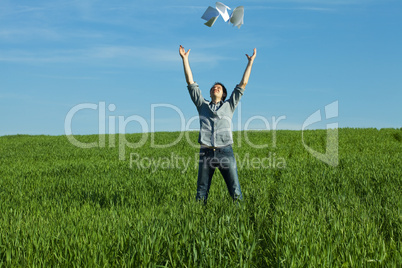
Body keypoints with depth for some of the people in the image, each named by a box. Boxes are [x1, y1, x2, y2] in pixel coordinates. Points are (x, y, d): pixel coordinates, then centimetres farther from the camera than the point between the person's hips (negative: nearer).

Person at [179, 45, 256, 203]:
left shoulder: (229, 106, 18)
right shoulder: (202, 105, 19)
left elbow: (243, 84, 17)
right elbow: (190, 82, 17)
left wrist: (250, 62, 17)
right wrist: (185, 59, 15)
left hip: (225, 152, -1)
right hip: (206, 153, 1)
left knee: (235, 191, -2)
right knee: (201, 192, 4)